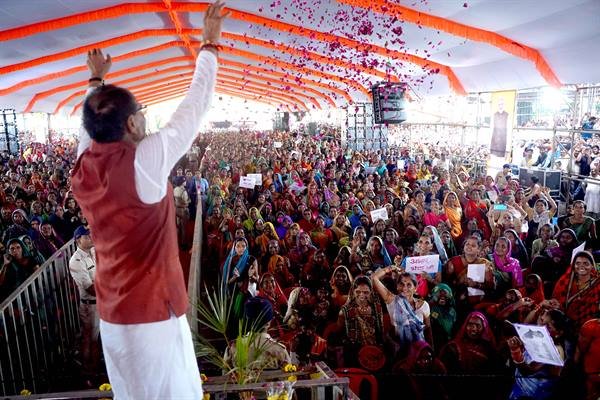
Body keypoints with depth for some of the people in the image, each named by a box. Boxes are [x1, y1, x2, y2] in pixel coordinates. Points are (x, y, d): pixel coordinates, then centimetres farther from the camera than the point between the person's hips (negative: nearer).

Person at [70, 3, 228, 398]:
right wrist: (210, 45, -1)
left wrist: (97, 81, 34)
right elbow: (194, 106, -13)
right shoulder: (144, 160, -21)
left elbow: (91, 125, 19)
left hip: (112, 314, 8)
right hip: (153, 312, -7)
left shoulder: (83, 164, -2)